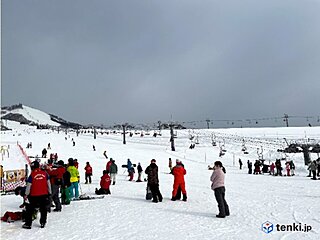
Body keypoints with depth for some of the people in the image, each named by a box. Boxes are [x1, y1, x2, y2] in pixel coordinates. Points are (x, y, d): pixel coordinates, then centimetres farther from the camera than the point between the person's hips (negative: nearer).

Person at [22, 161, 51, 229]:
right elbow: (48, 183, 6)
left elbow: (29, 185, -6)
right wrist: (49, 192, 17)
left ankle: (28, 224, 13)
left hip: (34, 195, -3)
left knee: (30, 209, 11)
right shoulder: (44, 173, -1)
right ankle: (42, 223, 18)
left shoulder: (32, 175, -10)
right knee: (43, 209, 15)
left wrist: (26, 194, 5)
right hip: (44, 194, 3)